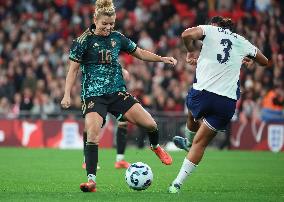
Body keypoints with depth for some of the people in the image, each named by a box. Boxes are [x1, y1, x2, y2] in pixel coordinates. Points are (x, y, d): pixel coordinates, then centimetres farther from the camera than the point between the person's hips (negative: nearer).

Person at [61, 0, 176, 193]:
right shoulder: (84, 41, -5)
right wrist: (67, 95, -11)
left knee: (150, 123, -8)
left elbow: (140, 53, 19)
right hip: (93, 95, -4)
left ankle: (156, 146, 27)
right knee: (92, 135, -23)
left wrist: (162, 59, 8)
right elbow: (73, 70, -2)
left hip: (118, 92, 4)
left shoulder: (117, 38, 7)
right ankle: (91, 180, -17)